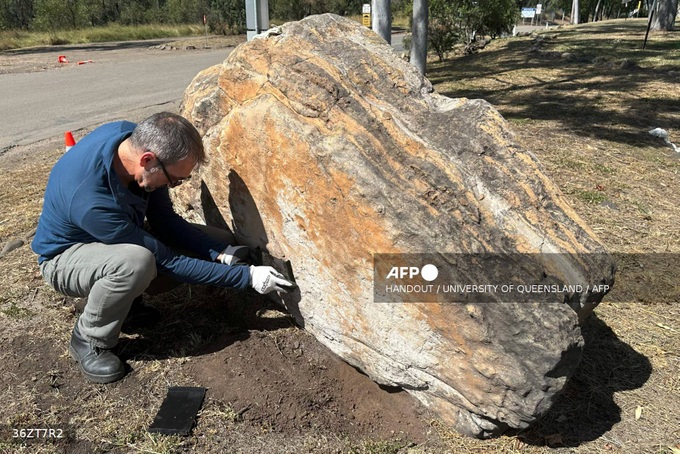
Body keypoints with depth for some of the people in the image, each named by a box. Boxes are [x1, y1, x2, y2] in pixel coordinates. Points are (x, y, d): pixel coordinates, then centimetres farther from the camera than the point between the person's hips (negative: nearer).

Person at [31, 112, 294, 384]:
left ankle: (125, 298, 7)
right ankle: (89, 341, -12)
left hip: (121, 236, 7)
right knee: (137, 261, -42)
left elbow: (165, 221, -9)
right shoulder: (92, 202, -40)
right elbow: (167, 262, -31)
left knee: (220, 243, -7)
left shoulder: (138, 139, -20)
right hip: (65, 257, -7)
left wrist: (222, 252, -22)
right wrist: (247, 277, -31)